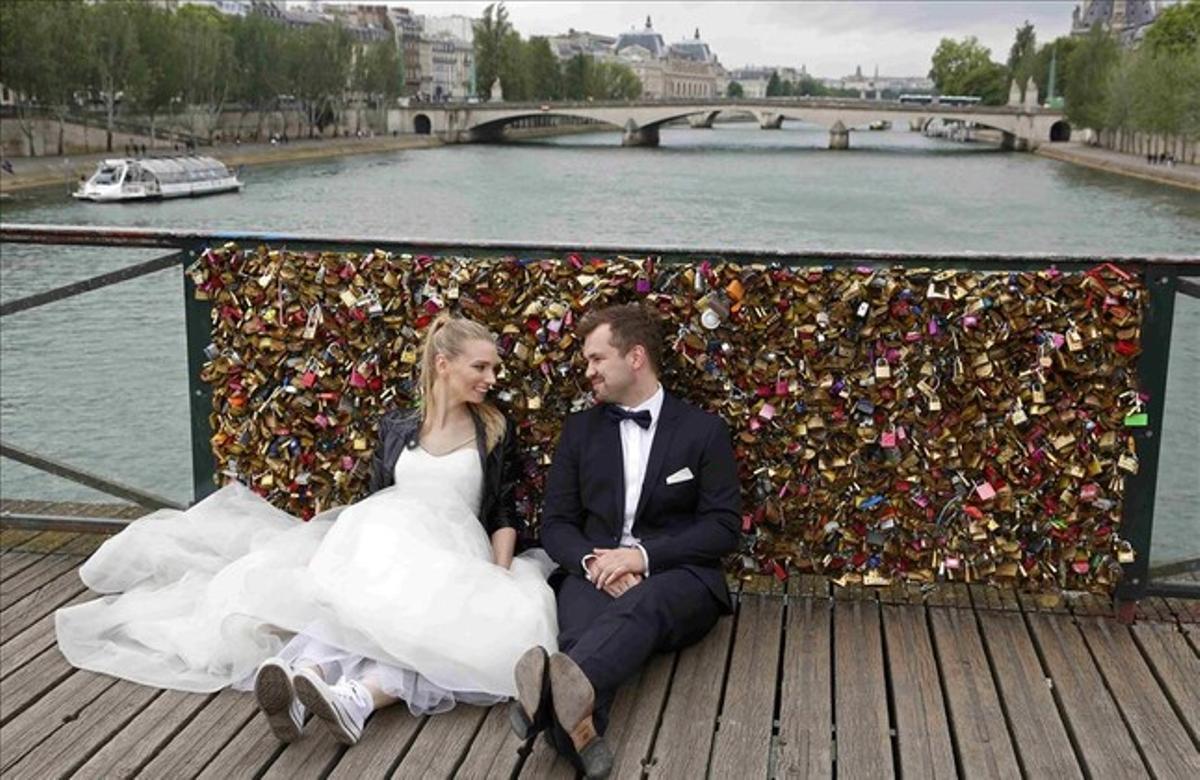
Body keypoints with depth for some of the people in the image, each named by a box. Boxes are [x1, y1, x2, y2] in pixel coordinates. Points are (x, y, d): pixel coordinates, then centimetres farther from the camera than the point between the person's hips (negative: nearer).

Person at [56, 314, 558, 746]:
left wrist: (501, 578, -9)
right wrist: (345, 551, -3)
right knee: (356, 602, -36)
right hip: (387, 549, 1)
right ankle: (302, 681, -65)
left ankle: (357, 697, -65)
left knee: (440, 628, -39)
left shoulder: (496, 431, 11)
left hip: (457, 557, -1)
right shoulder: (396, 428, 15)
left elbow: (504, 512, 7)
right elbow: (373, 500, 15)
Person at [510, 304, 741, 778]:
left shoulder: (704, 430, 5)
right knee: (582, 628, -36)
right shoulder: (580, 429, 15)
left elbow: (723, 528, -2)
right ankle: (577, 723, -66)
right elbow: (556, 524, 11)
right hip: (595, 573, 2)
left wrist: (643, 556, -16)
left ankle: (564, 689, -68)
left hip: (676, 576, -2)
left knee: (642, 604, -40)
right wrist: (592, 562, -13)